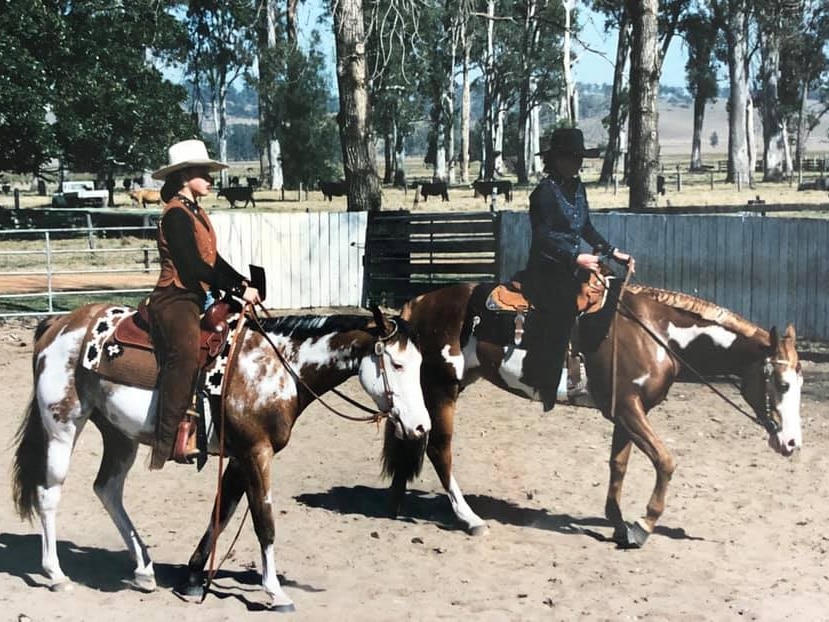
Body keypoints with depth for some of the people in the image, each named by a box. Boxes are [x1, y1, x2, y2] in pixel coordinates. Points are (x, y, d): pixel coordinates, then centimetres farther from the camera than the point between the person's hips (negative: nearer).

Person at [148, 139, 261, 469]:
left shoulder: (197, 214, 18)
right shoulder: (176, 214, -11)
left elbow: (213, 259, 20)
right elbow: (194, 266, -19)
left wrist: (243, 283, 4)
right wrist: (239, 290, -18)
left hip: (199, 298, 11)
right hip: (174, 298, -11)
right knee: (186, 351, -33)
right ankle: (171, 440, -35)